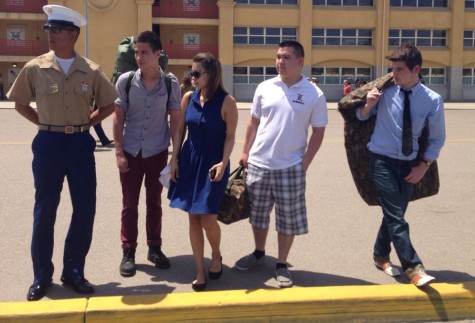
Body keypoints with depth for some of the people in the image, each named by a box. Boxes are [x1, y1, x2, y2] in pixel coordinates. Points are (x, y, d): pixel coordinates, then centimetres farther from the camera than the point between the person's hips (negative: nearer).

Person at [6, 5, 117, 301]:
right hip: (49, 144, -1)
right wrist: (45, 124, 3)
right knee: (45, 210, 6)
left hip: (81, 144, 1)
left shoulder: (91, 71, -1)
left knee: (85, 209, 5)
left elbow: (108, 104, 12)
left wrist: (88, 122, 2)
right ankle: (42, 275, 19)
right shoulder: (34, 68, -2)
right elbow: (21, 104, 10)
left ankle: (73, 271, 22)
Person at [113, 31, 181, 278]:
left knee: (154, 202, 12)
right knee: (129, 204, 6)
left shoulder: (171, 84, -6)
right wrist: (119, 151, -7)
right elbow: (118, 117, -2)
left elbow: (175, 120, 0)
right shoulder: (125, 80, -6)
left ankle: (154, 248, 25)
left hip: (157, 152, 0)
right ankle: (128, 252, 17)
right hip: (131, 152, 0)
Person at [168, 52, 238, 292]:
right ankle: (199, 270, 20)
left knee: (208, 219, -7)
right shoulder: (188, 98, 3)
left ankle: (216, 256, 26)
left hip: (213, 163, -4)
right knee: (193, 218, 7)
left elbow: (230, 136, -8)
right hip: (189, 161, 4)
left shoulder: (226, 102, -11)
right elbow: (180, 130, 8)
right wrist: (174, 159, 3)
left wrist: (223, 162, -19)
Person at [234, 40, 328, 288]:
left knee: (288, 219, 6)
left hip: (290, 167, -2)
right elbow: (254, 122, 10)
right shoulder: (265, 88, 2)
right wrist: (245, 152, 7)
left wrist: (305, 163, -6)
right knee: (258, 213, 16)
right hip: (258, 163, 3)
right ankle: (258, 253, 38)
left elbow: (318, 132, -1)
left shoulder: (314, 94, -5)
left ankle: (282, 265, 22)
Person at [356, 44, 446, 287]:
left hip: (409, 163, 3)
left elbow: (437, 139, 3)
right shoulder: (385, 91, -12)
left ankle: (381, 255, 35)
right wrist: (369, 103, -18)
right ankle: (413, 268, -5)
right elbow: (361, 117, 3)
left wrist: (423, 166, -4)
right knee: (396, 216, -11)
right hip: (382, 160, -2)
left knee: (394, 213, 14)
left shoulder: (432, 100, -9)